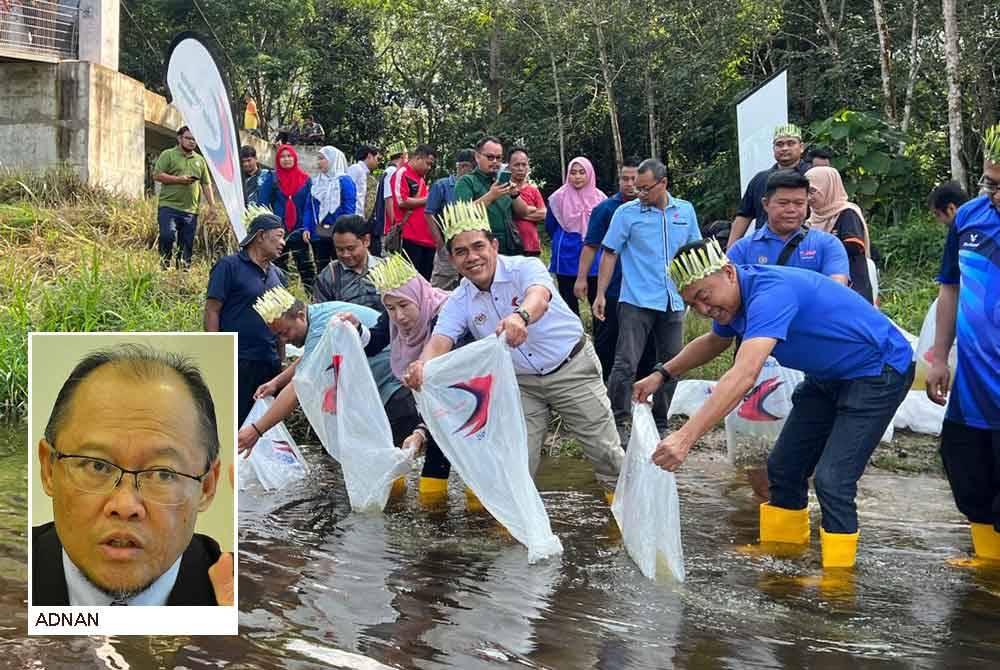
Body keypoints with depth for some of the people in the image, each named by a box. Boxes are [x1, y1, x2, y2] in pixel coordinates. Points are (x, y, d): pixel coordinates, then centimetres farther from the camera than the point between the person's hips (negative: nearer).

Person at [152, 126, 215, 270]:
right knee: (168, 236, -19)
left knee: (187, 245, 3)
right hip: (169, 206, -4)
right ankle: (164, 264, -2)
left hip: (191, 210, 4)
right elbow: (157, 175, -5)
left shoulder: (200, 159, 19)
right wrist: (179, 179, -12)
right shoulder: (168, 155, 5)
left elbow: (206, 184, 18)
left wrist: (212, 205, 9)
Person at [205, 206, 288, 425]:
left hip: (269, 364, 7)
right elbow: (211, 312, -7)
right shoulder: (229, 266, -3)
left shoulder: (278, 275, 17)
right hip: (236, 364, -7)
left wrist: (281, 361, 18)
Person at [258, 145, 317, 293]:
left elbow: (309, 206, 1)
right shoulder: (271, 179, 3)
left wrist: (307, 228, -11)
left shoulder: (305, 180, 4)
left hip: (299, 231, 0)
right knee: (279, 268, 8)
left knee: (306, 267, -4)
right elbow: (262, 204, 0)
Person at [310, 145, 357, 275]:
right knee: (321, 268, 11)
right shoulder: (316, 181, 10)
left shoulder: (345, 181, -8)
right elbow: (310, 208, 10)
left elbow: (349, 210, -12)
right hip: (319, 234, 6)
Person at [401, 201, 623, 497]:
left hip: (572, 368, -3)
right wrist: (422, 365, -48)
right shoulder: (459, 302, -7)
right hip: (521, 382, 4)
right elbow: (440, 339, -23)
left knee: (604, 451, 3)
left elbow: (539, 296, -43)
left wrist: (521, 316, -68)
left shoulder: (525, 268, -20)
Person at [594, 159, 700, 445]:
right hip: (637, 301, -4)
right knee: (625, 364, -11)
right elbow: (610, 254, 0)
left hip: (674, 302, 4)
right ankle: (619, 423, -2)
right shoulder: (626, 213, -1)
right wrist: (600, 294, -6)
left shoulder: (686, 211, 9)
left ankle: (660, 423, 24)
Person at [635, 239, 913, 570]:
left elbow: (743, 376, -47)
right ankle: (780, 555, 24)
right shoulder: (731, 297, -3)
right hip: (829, 376, 9)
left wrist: (685, 438, -53)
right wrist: (662, 374, 11)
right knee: (784, 467, 9)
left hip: (880, 371, -9)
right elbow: (714, 341, 21)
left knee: (832, 480, -18)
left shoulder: (770, 293, -33)